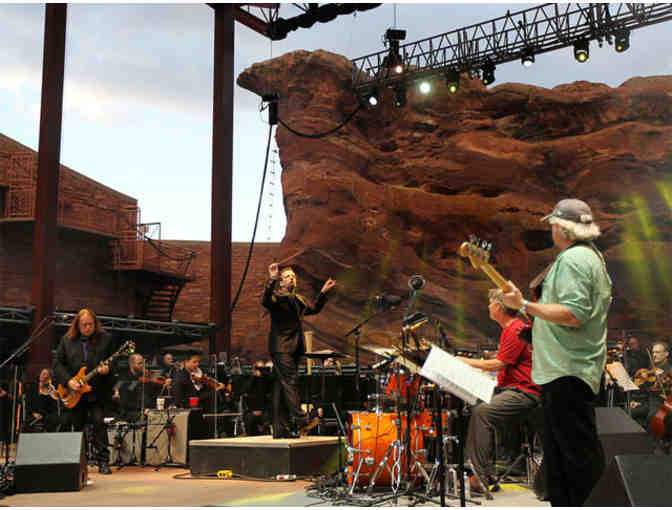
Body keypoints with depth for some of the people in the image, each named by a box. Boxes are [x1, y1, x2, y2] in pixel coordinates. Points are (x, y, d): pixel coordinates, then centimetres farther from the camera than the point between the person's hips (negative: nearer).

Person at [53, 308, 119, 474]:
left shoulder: (105, 339, 2)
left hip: (98, 392, -2)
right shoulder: (67, 340, 6)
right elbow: (57, 364, 4)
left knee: (99, 421, -12)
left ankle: (103, 461, -5)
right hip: (74, 393, 2)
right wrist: (68, 381, -9)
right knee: (77, 426, 10)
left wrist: (108, 369, -17)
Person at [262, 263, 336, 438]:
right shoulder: (276, 297, -3)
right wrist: (271, 280, -34)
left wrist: (324, 292, 29)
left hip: (294, 348, 8)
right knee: (290, 381, -18)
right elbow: (265, 301, -25)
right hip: (280, 347, -8)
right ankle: (300, 420, -25)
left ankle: (281, 430, 9)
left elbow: (314, 309, 36)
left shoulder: (298, 300, 22)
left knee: (283, 386, 8)